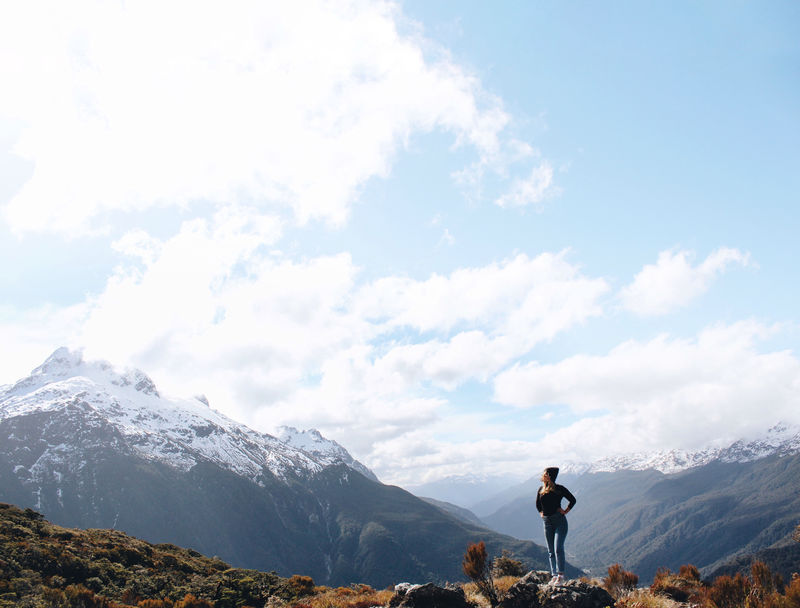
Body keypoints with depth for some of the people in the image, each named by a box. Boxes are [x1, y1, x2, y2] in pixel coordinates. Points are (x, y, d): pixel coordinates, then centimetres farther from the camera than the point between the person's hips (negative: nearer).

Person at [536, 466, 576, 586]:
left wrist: (565, 512, -2)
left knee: (558, 549, -13)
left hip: (560, 522, -5)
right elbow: (538, 504, 25)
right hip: (547, 523, 5)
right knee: (551, 551, 7)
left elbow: (573, 500, 3)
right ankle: (554, 575, 13)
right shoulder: (541, 490, 8)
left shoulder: (559, 489, -6)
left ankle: (561, 575, -5)